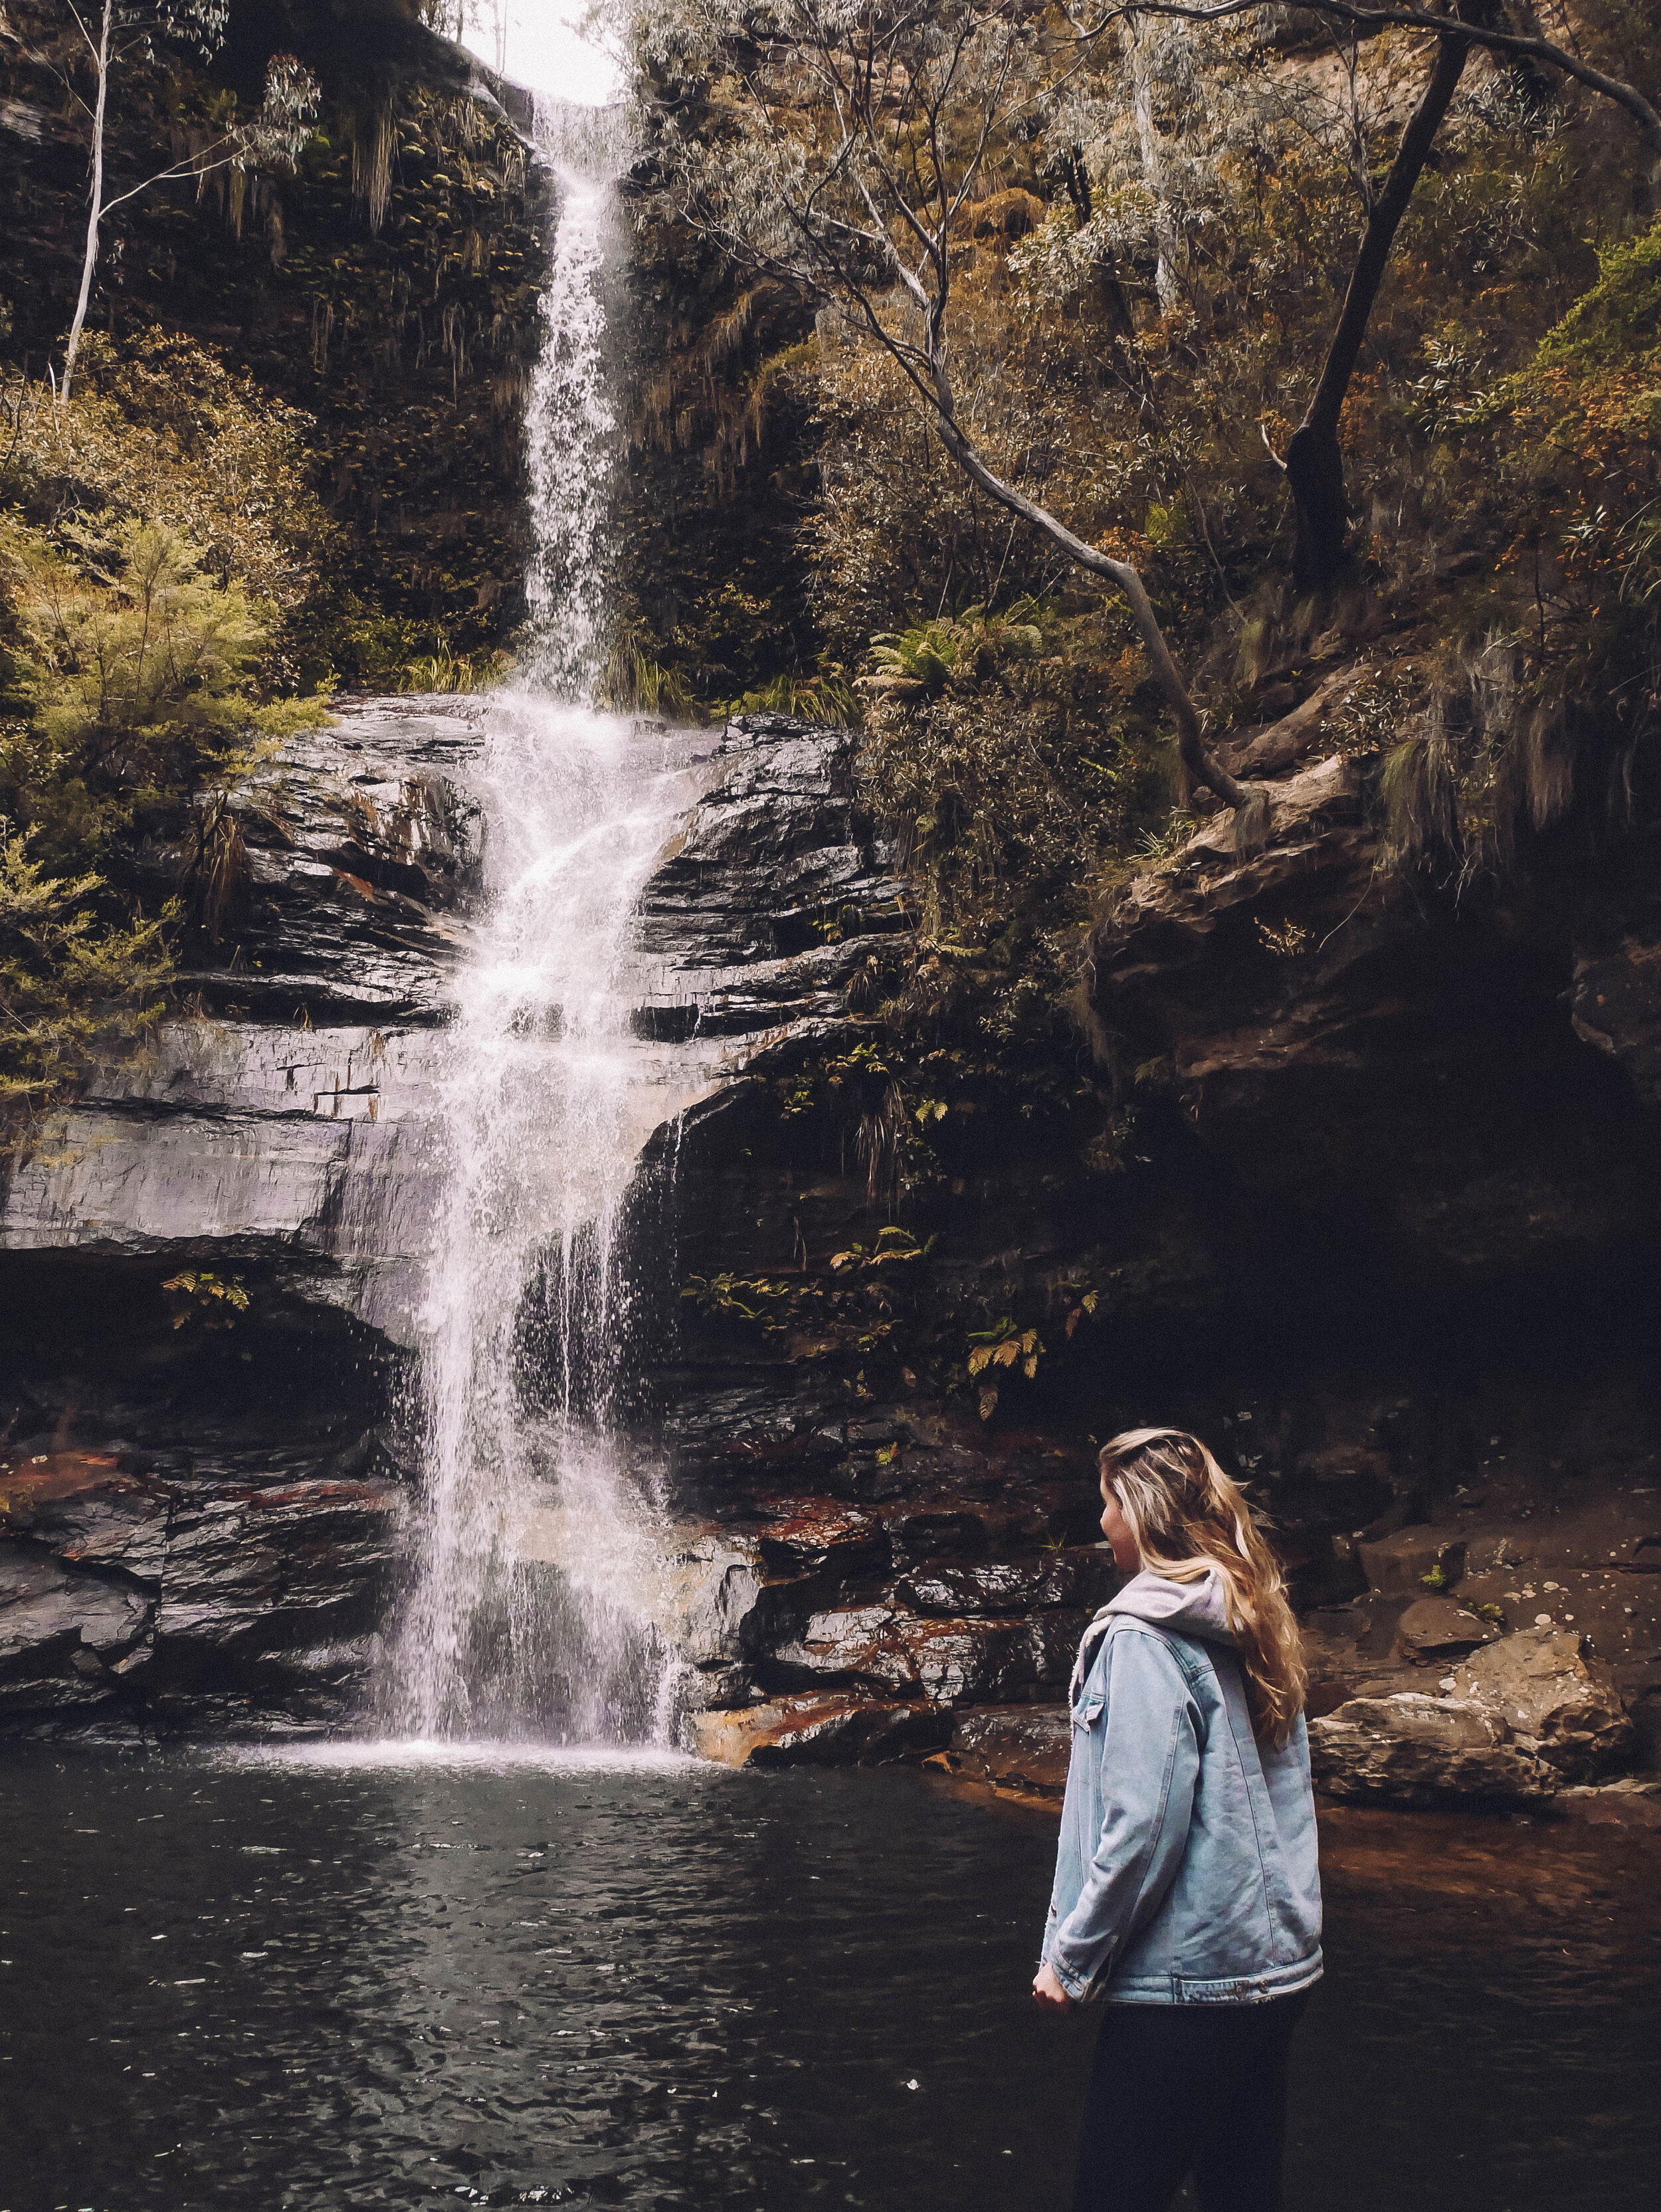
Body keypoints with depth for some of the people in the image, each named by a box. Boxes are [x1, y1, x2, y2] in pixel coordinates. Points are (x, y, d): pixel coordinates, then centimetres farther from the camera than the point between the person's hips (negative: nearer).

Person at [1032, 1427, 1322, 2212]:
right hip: (1278, 1965, 8)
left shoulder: (1141, 1638, -16)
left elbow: (1142, 1828, -21)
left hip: (1187, 1979, -8)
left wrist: (1071, 1959, -11)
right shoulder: (1248, 1631, 8)